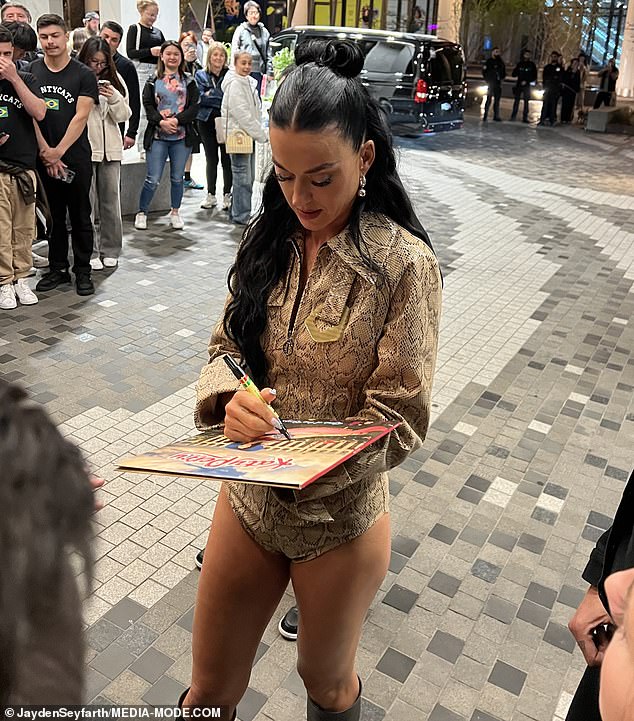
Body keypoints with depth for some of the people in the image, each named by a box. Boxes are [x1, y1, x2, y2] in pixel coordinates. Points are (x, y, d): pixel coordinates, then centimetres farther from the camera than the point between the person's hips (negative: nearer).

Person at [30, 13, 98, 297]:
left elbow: (81, 117, -8)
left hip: (76, 157, -2)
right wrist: (45, 151, -8)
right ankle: (57, 268, 20)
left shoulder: (84, 75, 0)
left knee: (80, 216, 4)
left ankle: (82, 271, 13)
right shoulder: (30, 72, 7)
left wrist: (58, 151, -13)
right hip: (43, 157, 2)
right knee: (53, 215, 9)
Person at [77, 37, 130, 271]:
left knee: (111, 200, 8)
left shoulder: (114, 79, 9)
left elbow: (124, 115, 6)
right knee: (88, 202, -1)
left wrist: (114, 97, -10)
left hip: (111, 148, 4)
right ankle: (90, 252, 7)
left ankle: (110, 250, 18)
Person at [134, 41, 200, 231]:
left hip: (182, 136, 1)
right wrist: (161, 122, -19)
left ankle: (175, 213, 25)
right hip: (158, 136, -1)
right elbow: (148, 105, -2)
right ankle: (141, 213, 10)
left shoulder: (189, 82, 8)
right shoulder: (153, 82, 6)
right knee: (153, 179, -4)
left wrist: (177, 120, -15)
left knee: (177, 178, 10)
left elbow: (194, 107, -2)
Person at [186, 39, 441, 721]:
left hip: (339, 514, -4)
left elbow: (399, 418, -17)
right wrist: (229, 398, -20)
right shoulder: (269, 237, -3)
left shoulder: (404, 265, -18)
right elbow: (226, 343, 4)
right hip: (246, 497, 4)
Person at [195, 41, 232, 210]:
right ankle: (211, 195, 18)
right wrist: (223, 99, -11)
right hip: (207, 122, 2)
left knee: (227, 159, 0)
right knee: (211, 159, 10)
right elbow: (200, 98, -4)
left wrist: (211, 95, -11)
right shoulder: (201, 75, 8)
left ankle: (227, 195, 10)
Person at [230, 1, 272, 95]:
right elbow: (234, 52, 1)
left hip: (259, 72, 3)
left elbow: (269, 54, 14)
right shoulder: (240, 30, 4)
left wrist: (269, 72, 7)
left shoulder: (264, 32, 13)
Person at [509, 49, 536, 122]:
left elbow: (534, 76, 0)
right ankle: (513, 116, 0)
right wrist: (515, 70, -13)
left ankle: (525, 117, -2)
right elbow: (514, 74, 8)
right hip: (519, 84, 2)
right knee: (516, 100, -1)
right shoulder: (520, 64, 9)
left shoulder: (532, 65, 3)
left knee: (526, 101, -2)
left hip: (527, 85, -2)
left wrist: (526, 81, -12)